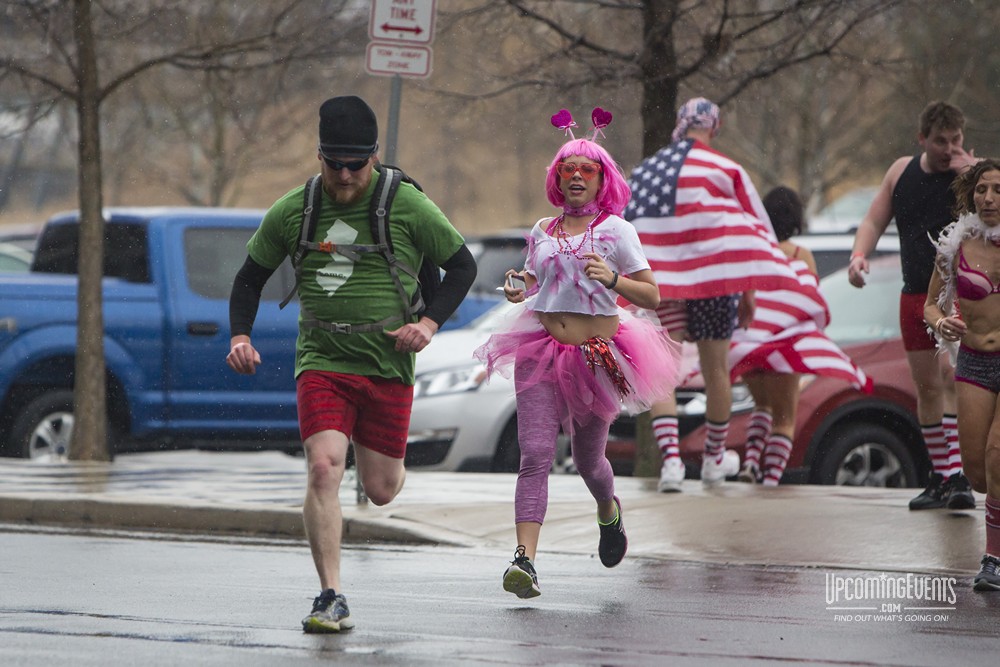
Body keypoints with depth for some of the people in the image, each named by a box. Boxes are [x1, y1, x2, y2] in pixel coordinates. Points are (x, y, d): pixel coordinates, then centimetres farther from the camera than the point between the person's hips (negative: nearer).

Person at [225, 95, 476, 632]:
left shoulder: (407, 206, -5)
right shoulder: (292, 212, 0)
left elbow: (462, 265, 5)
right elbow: (251, 276, 14)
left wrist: (429, 322, -9)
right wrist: (241, 336, -1)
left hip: (388, 367, 0)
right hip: (321, 362, 0)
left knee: (380, 492, 6)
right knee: (323, 469, -20)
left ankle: (386, 459, 46)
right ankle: (332, 598, -17)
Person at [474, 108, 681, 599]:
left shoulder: (615, 231, 0)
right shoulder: (543, 231, 12)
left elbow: (652, 296, -3)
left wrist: (613, 279, -20)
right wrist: (519, 290, 4)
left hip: (597, 354, -2)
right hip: (542, 350, 2)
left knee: (587, 459, 11)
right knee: (535, 454, -14)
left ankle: (608, 512, 47)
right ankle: (525, 558, -23)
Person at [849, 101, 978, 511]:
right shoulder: (903, 171, 9)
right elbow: (875, 220, 14)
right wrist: (859, 255, -5)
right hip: (915, 296, 6)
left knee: (951, 377, -21)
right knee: (927, 387, 10)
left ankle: (957, 477, -26)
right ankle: (940, 478, 22)